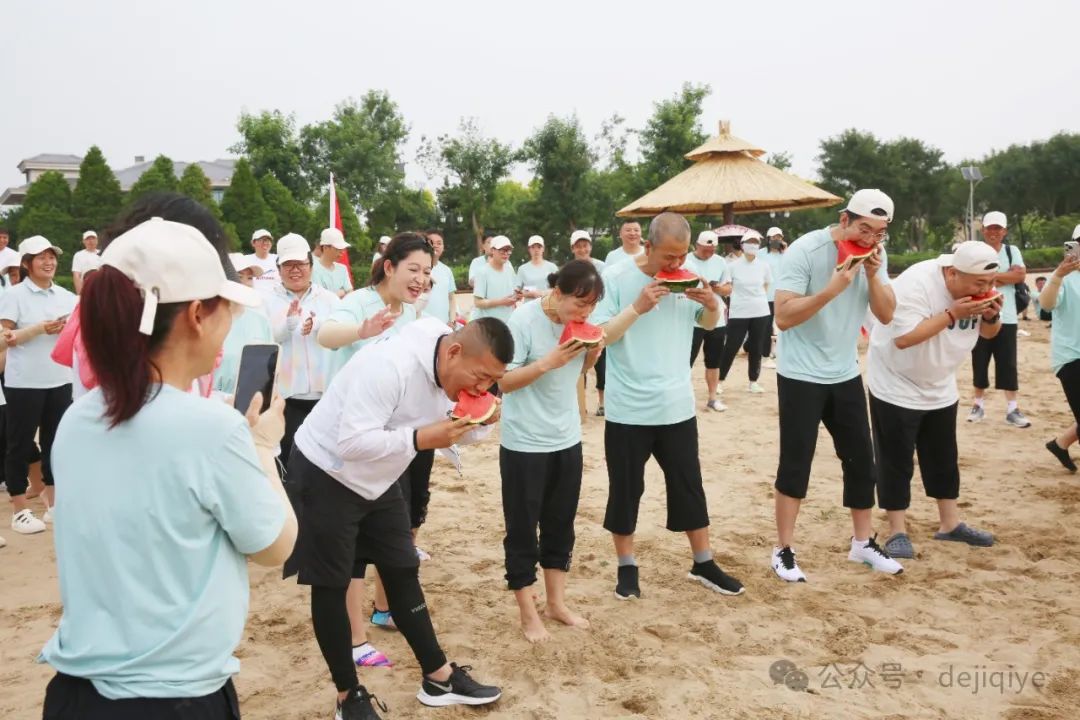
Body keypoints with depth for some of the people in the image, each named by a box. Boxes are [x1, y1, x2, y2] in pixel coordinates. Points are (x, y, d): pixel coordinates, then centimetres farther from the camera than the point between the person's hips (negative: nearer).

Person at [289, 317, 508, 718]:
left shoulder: (452, 372, -6)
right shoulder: (390, 365, -33)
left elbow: (451, 433, 2)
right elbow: (352, 443, -36)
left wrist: (479, 423, -18)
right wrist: (421, 438, -37)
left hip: (377, 480, 8)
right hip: (326, 476, -8)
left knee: (402, 572, 11)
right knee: (331, 586, 4)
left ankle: (439, 678, 20)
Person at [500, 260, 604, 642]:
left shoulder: (577, 320, -2)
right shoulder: (524, 320, -20)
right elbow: (504, 381, -19)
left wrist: (593, 352, -9)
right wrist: (548, 361, -30)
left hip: (567, 438, 6)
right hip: (525, 443, -6)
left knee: (561, 524, 16)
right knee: (523, 528, 5)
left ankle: (556, 602, 30)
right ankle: (528, 613, 19)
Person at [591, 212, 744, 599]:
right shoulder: (616, 278, -13)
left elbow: (708, 324, 14)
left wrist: (711, 305, -8)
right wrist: (637, 308, -25)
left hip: (677, 405, 4)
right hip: (628, 408, -4)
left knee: (689, 485, 13)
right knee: (625, 489, 8)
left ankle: (703, 564, 27)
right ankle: (626, 566, 25)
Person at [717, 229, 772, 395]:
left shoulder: (764, 266, 2)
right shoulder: (733, 266, -5)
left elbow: (766, 287, 15)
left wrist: (758, 299, 5)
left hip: (760, 312, 3)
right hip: (738, 313, -3)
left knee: (756, 349, 9)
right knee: (731, 348, -1)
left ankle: (753, 381, 21)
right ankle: (719, 380, 10)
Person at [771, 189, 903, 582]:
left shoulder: (873, 254, 1)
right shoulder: (805, 250, -19)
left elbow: (886, 315, -1)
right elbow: (783, 317, -24)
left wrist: (873, 275, -16)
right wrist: (832, 288, -32)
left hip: (846, 374, 6)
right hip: (801, 376, -6)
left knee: (861, 459, 11)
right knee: (795, 463, -2)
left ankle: (863, 543, 27)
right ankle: (783, 550, 10)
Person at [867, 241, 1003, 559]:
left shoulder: (978, 290, -6)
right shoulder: (916, 283, -28)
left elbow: (988, 334, 7)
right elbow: (903, 338, -34)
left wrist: (992, 317, -16)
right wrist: (952, 314, -33)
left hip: (940, 389, 7)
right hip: (896, 388, -7)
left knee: (944, 459, 16)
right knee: (896, 463, -1)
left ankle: (950, 524, 29)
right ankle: (897, 532, 10)